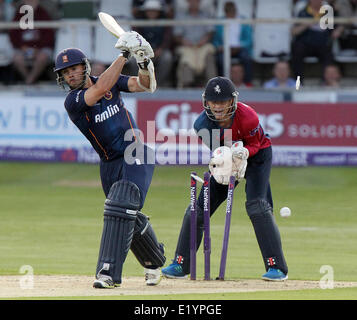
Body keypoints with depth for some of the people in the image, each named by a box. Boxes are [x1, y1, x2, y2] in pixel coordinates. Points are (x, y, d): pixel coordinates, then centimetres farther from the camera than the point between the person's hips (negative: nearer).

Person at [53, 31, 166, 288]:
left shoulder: (111, 81, 3)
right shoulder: (72, 101, -8)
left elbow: (146, 86, -5)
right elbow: (100, 89, -25)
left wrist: (144, 63, -26)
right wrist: (123, 55, -24)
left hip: (137, 155, -2)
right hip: (110, 164, 2)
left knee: (120, 207, -20)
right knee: (129, 218, 9)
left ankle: (109, 271, -25)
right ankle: (154, 262, 35)